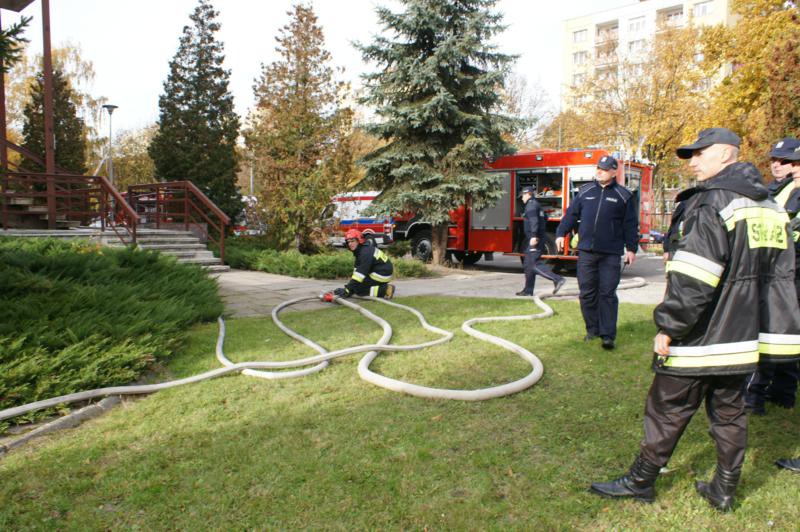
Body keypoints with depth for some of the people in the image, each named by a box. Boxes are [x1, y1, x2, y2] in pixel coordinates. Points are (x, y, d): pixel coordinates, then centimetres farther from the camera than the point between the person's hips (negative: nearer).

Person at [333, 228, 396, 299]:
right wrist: (350, 284, 2)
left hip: (382, 274, -10)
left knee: (358, 288, -15)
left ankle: (384, 290, -11)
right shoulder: (359, 251, 7)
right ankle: (384, 287, 12)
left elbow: (361, 272, -30)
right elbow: (357, 268, 10)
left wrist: (348, 290, -32)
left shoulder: (366, 252, -24)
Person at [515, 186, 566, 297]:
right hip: (538, 239, 10)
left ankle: (557, 280, -19)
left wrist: (534, 236, -31)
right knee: (528, 265, 13)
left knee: (534, 265, -14)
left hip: (534, 240, -10)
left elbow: (534, 221, -24)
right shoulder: (536, 204, 22)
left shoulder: (531, 205, -10)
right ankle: (528, 290, 16)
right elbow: (544, 218, 31)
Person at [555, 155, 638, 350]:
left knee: (607, 294, -2)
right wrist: (561, 233, 2)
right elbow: (571, 214, 12)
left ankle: (608, 335, 2)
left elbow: (630, 225, 6)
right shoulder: (585, 191, 11)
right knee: (587, 293, 6)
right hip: (586, 251, 3)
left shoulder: (623, 195, 5)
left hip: (610, 254, -2)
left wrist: (631, 248, 2)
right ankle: (592, 329, 20)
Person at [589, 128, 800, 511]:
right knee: (729, 411, 16)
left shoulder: (712, 202, -16)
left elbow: (693, 278, -23)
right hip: (743, 336, 8)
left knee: (667, 409, 3)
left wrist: (668, 327, -17)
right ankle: (724, 491, 26)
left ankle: (640, 481, 16)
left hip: (701, 337, -8)